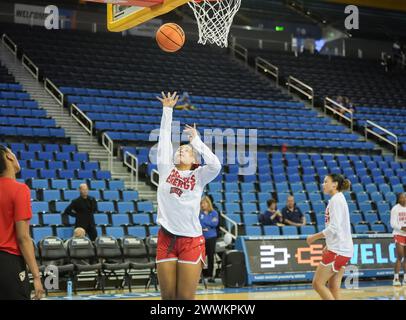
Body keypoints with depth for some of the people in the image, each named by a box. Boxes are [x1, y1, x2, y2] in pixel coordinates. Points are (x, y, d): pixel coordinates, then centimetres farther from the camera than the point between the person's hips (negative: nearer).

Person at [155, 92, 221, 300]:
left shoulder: (199, 176, 5)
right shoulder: (166, 170, 11)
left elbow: (215, 165, -14)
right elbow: (164, 138, 10)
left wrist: (196, 141, -4)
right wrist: (167, 110, 9)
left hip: (191, 240, -2)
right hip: (166, 239, 2)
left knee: (186, 297, -3)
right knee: (168, 297, 4)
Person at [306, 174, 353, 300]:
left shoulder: (336, 199, -12)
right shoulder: (339, 199, 17)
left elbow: (334, 228, -20)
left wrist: (314, 237, -11)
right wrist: (329, 245, 21)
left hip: (337, 250, -9)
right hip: (342, 249, 9)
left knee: (318, 284, -6)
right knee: (333, 288, 8)